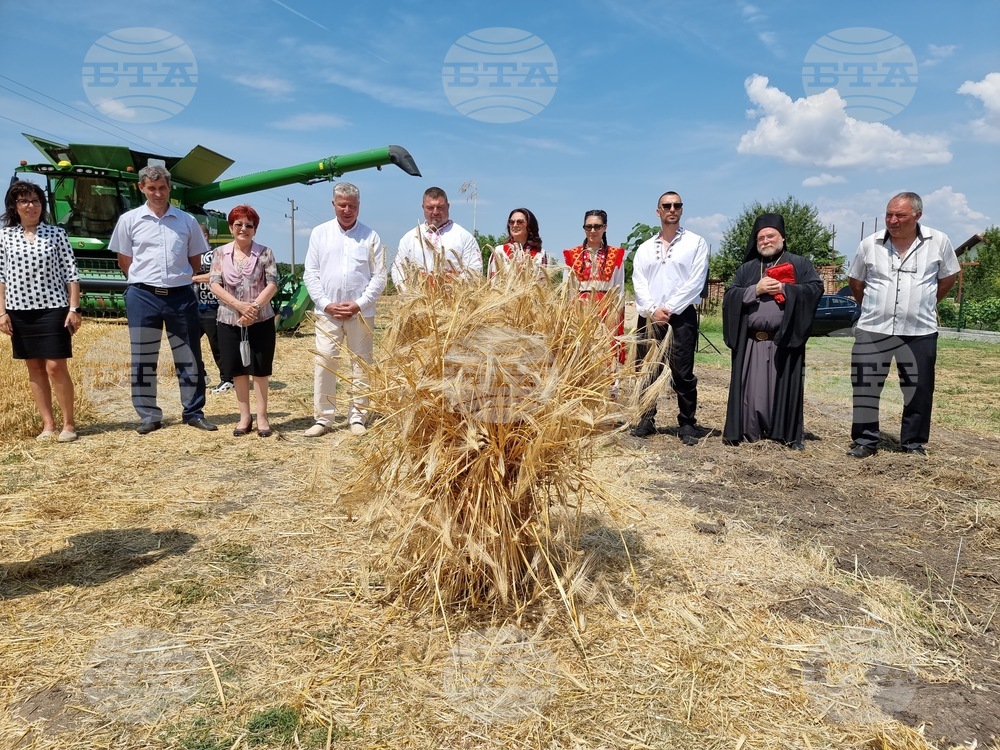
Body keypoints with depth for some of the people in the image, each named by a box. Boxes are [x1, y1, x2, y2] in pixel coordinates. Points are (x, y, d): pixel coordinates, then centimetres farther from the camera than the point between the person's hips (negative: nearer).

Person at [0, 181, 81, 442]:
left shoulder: (56, 234, 1)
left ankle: (68, 424, 4)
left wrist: (74, 308, -7)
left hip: (53, 308, -3)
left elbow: (71, 274, 0)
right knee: (34, 368, 7)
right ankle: (48, 425, 14)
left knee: (56, 367, -7)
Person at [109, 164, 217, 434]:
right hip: (143, 297, 0)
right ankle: (149, 416, 15)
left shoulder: (187, 221, 6)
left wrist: (175, 278, 9)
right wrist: (145, 281, 6)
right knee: (143, 360, 5)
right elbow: (124, 262, 9)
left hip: (181, 296, 1)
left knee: (189, 358, 5)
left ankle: (194, 412, 16)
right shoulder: (129, 220, 3)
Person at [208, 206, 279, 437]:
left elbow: (272, 284, -7)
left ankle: (262, 417, 12)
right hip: (229, 321, 2)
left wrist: (254, 306, -20)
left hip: (261, 321, -2)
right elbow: (215, 285, -3)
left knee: (260, 370, 3)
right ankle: (244, 416, 18)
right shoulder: (220, 253, 5)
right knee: (238, 370, 8)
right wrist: (240, 305, -17)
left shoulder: (264, 253, 1)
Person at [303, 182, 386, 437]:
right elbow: (310, 274, 5)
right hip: (327, 311, 1)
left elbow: (379, 277, 1)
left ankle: (358, 417, 15)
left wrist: (359, 304, -9)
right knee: (323, 363, -1)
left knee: (361, 364, 5)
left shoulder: (370, 236, 4)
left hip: (361, 312, 0)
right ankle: (322, 418, 7)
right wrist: (326, 304, -6)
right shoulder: (320, 233, 7)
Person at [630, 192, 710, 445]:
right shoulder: (645, 248, 15)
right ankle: (646, 421, 13)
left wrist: (669, 309, -12)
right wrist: (652, 310, -10)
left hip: (682, 316, -3)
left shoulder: (696, 242, 5)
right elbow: (639, 282, 6)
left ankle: (687, 424, 7)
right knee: (648, 372, 5)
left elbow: (696, 281, -5)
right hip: (650, 317, 3)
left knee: (683, 374, -2)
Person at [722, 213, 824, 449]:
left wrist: (784, 289, -12)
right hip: (750, 341, 2)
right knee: (751, 388, 3)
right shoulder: (746, 268, 15)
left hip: (785, 339, -2)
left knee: (784, 387, 1)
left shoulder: (800, 264, 9)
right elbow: (730, 296, 6)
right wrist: (755, 290, -9)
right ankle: (749, 431, 11)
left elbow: (816, 288, -3)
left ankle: (789, 434, 10)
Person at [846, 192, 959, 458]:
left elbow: (948, 277, 12)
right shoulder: (869, 244, -2)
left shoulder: (938, 241, -3)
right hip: (873, 330, 0)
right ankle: (865, 441, 16)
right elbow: (855, 281, 12)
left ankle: (914, 443, 24)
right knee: (865, 388, 3)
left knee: (918, 391, 9)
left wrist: (924, 304, 14)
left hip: (920, 331, 0)